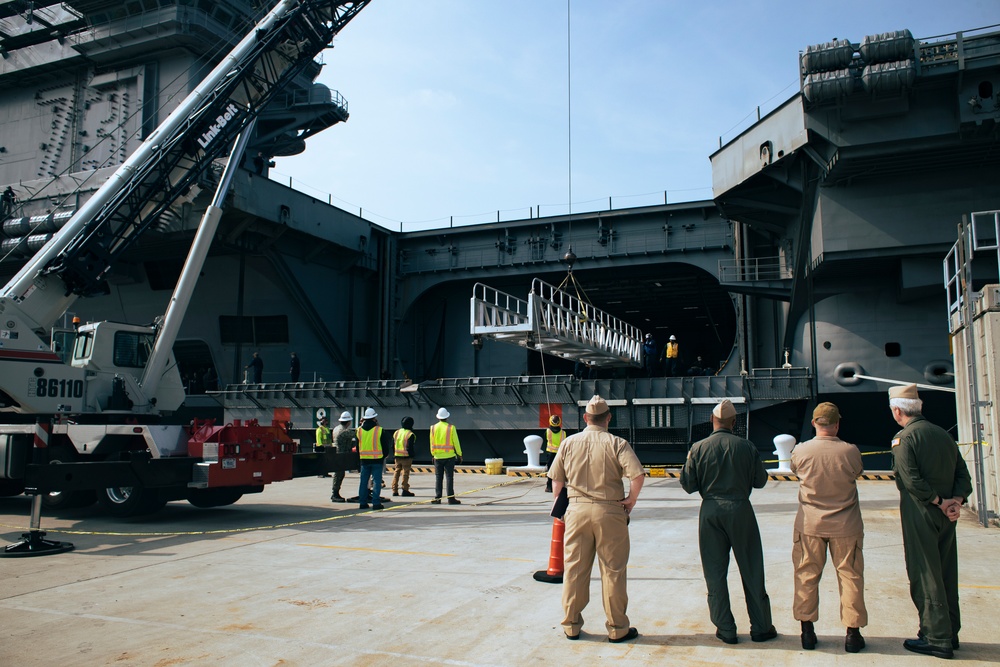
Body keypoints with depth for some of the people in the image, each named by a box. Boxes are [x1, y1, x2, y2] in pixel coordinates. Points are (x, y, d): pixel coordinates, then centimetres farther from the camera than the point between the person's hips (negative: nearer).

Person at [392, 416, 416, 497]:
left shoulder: (396, 433, 11)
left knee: (397, 472, 11)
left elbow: (393, 445, 14)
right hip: (406, 457, -6)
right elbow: (410, 447, -16)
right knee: (405, 473, -1)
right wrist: (411, 455, -8)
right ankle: (405, 490, 0)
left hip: (397, 456, 6)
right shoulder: (410, 434, -11)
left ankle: (395, 490, 10)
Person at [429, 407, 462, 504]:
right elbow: (456, 443, -5)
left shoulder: (433, 428, 2)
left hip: (438, 456, 3)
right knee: (449, 477, 0)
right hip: (449, 456, -2)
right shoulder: (451, 428, -6)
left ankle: (437, 498, 6)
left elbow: (432, 443, 6)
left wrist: (433, 454, 16)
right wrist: (459, 455, 3)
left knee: (438, 477, 7)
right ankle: (450, 498, -1)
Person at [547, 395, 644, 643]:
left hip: (576, 510, 3)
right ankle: (617, 629, 16)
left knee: (574, 568, 11)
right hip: (610, 511, -3)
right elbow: (638, 474, -17)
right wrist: (632, 499, -2)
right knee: (613, 571, 7)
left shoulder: (569, 442, 3)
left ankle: (571, 626, 21)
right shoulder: (617, 443, -7)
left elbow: (556, 478, 7)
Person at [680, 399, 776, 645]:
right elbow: (760, 481, 2)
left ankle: (726, 630, 13)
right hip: (740, 509, 0)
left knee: (715, 572, 8)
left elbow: (688, 484, -4)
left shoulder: (699, 448, -7)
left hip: (711, 511, 0)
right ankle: (761, 627, 19)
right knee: (751, 570, 11)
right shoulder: (747, 447, -6)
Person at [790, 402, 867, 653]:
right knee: (850, 576, 11)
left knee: (806, 575, 10)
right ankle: (853, 633, 16)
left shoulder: (801, 450, -11)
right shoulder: (850, 451, -13)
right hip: (845, 526, -1)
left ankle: (807, 630, 16)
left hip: (809, 524, 1)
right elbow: (857, 472, 5)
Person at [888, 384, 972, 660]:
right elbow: (963, 473, 7)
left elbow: (913, 481, -21)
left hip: (920, 515, -7)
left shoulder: (903, 438, -12)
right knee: (946, 573, 15)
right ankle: (949, 633, 24)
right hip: (946, 516, 8)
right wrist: (956, 500, -4)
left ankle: (937, 639, 4)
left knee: (925, 575, 0)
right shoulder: (943, 434, 11)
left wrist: (941, 502, -11)